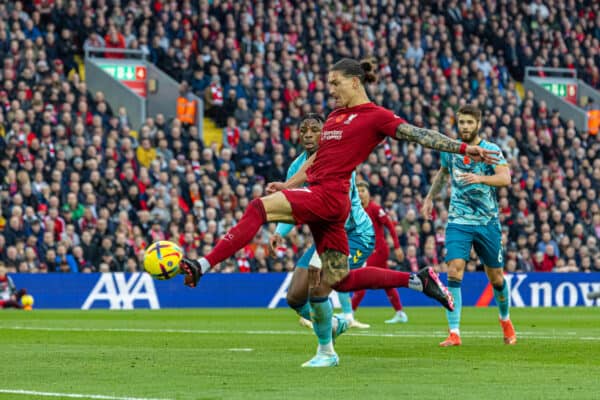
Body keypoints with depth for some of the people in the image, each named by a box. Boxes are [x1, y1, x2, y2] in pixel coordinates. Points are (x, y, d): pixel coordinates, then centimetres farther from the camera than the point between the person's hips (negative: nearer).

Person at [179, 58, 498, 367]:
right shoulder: (335, 117, 23)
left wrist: (464, 148, -15)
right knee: (340, 280, 10)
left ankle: (202, 267, -28)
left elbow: (419, 135, -6)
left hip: (328, 196, -9)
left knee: (259, 208, -23)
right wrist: (288, 184, 19)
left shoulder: (376, 116, -1)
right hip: (319, 199, 9)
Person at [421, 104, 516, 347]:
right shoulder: (450, 150, 4)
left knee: (496, 277, 8)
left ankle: (505, 320, 37)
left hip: (487, 222, -1)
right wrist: (430, 197, 26)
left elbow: (505, 178, -24)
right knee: (454, 271, -17)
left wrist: (480, 178, -40)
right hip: (458, 222, 1)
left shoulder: (490, 150, -7)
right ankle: (454, 333, -18)